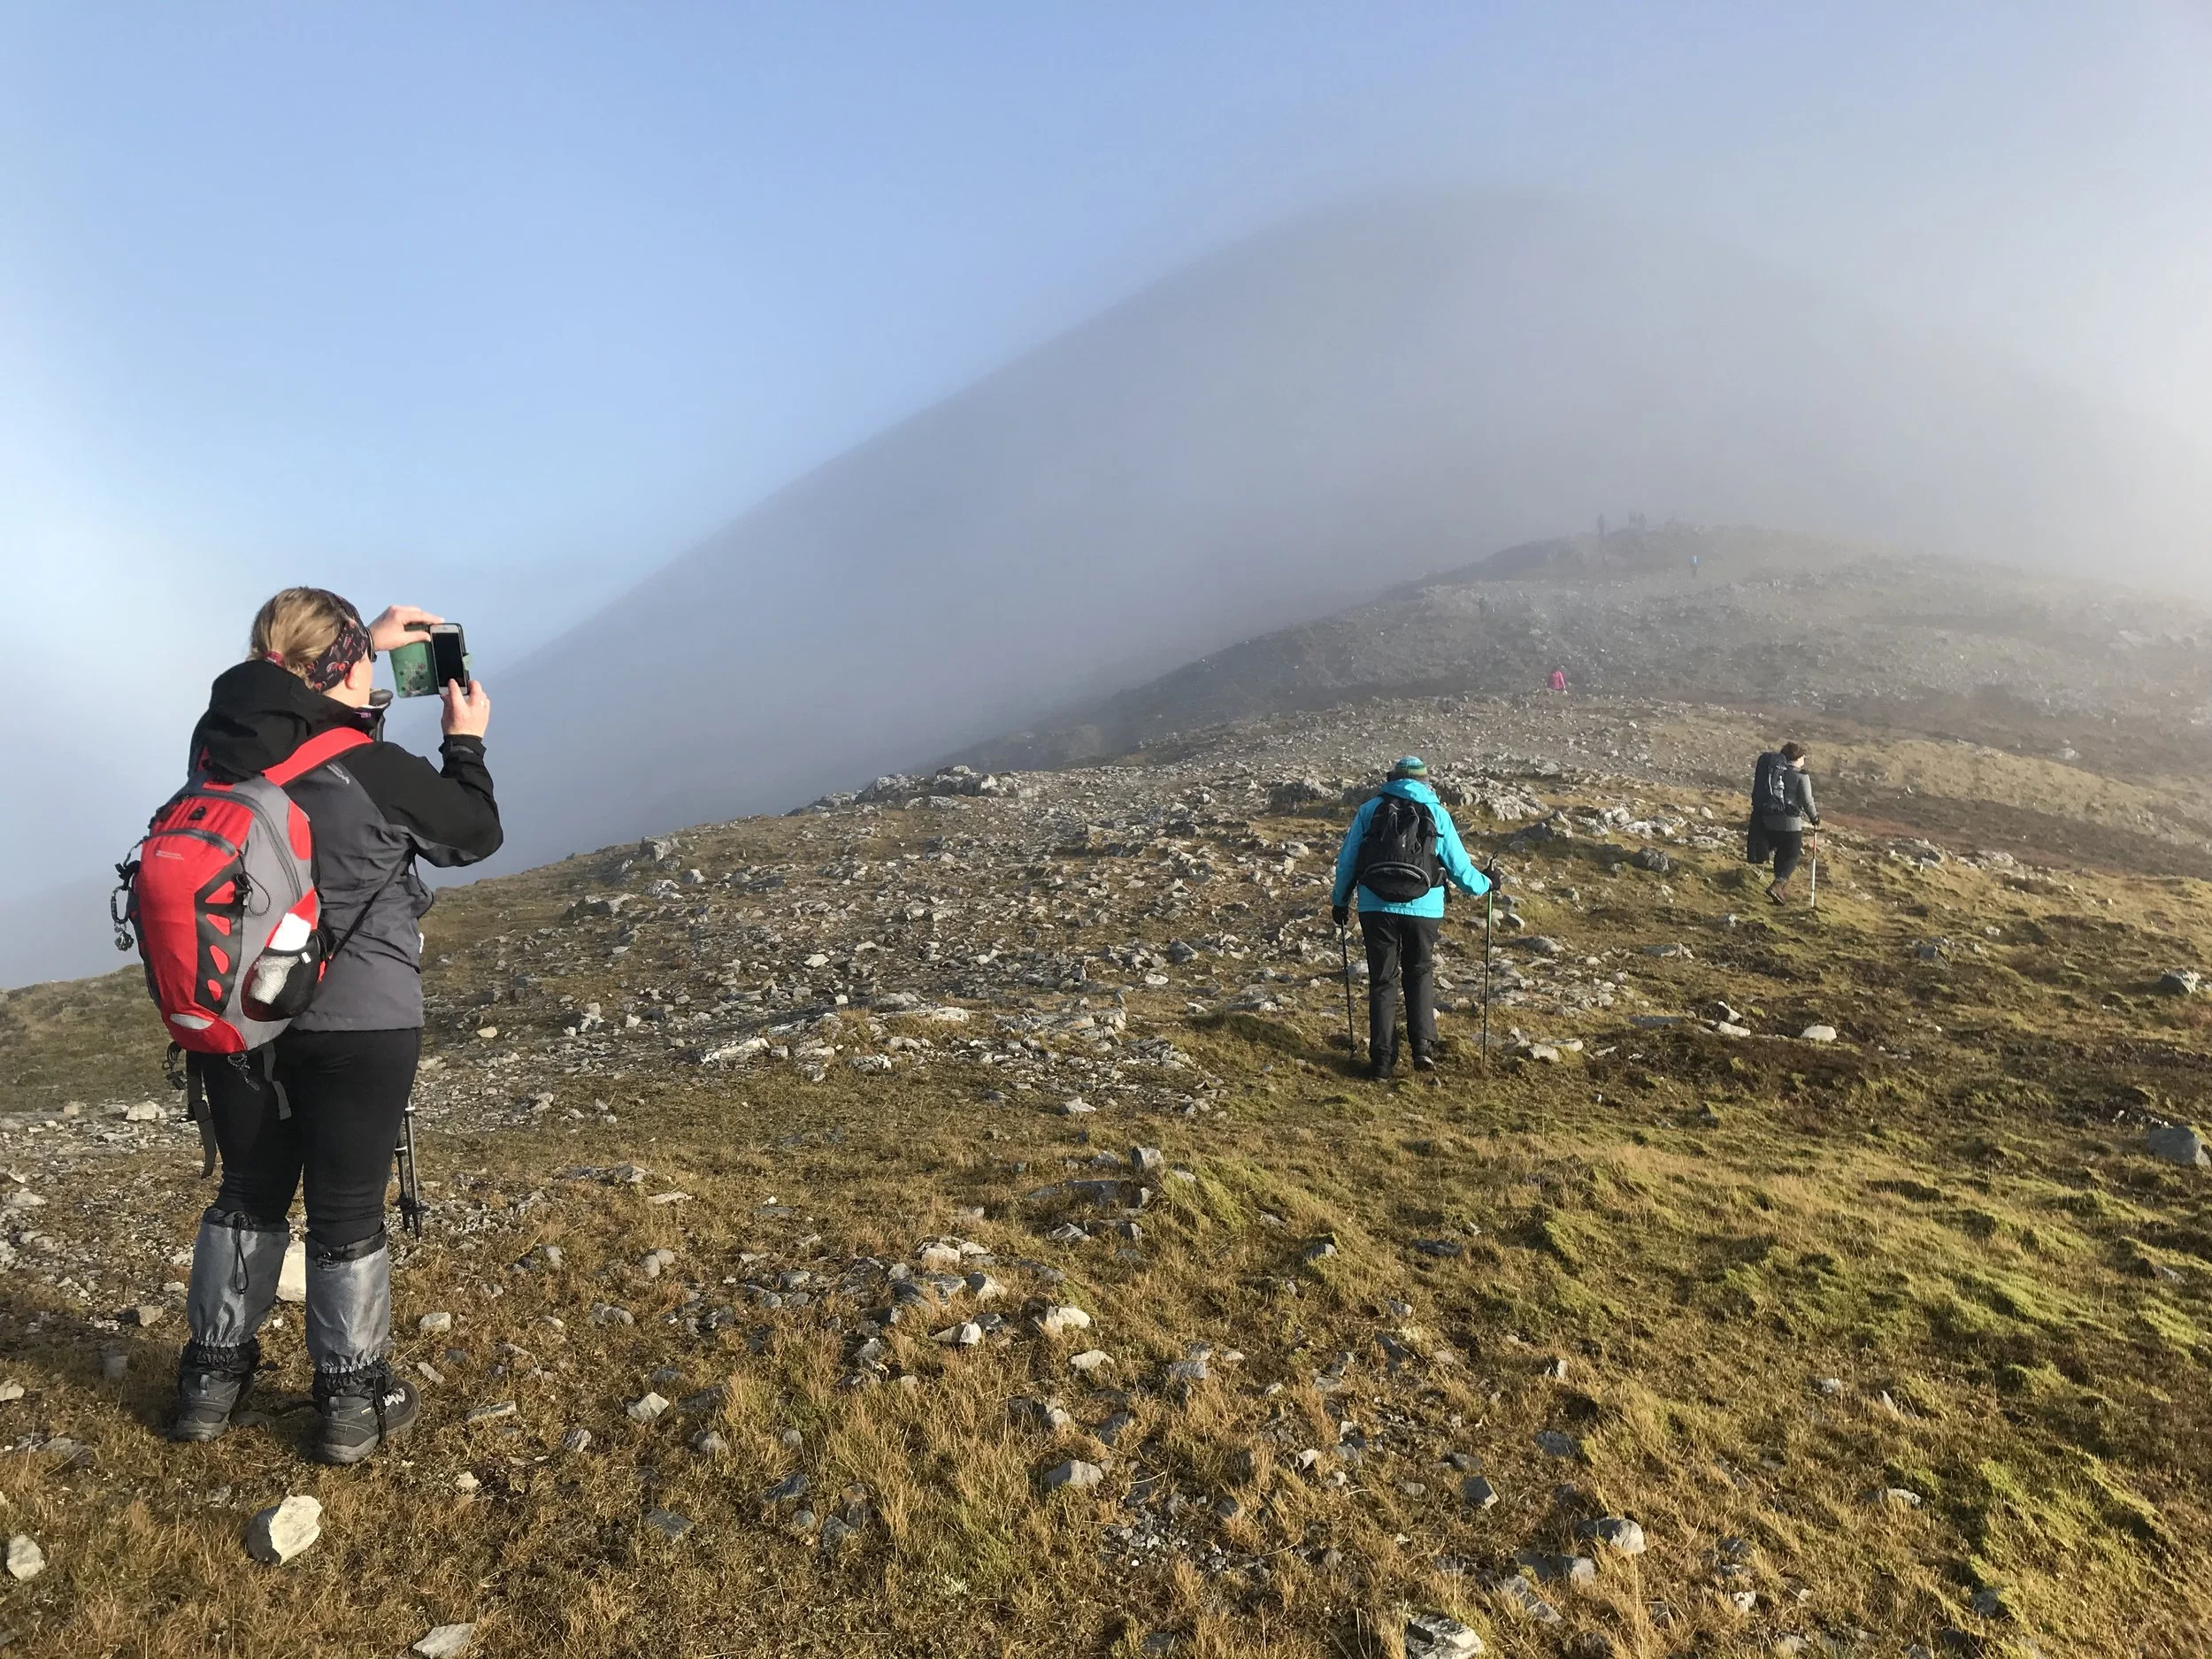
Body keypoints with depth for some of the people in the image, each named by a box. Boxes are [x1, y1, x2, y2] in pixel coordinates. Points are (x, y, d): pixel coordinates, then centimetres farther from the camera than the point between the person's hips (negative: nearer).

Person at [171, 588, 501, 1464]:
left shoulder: (217, 744, -5)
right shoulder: (375, 770, -20)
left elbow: (290, 704, 18)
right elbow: (476, 834, -3)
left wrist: (365, 640, 22)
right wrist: (466, 741, 10)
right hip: (358, 1026, -5)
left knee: (249, 1192, 21)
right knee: (347, 1212, 7)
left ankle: (211, 1376, 33)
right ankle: (352, 1401, 20)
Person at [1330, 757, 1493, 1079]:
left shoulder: (1370, 810, 6)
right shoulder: (1437, 814, 4)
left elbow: (1347, 861, 7)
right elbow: (1459, 867, 6)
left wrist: (1340, 901, 20)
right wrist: (1484, 885, 25)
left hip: (1377, 908, 0)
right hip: (1423, 909, 0)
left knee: (1382, 981, 9)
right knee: (1420, 974, 18)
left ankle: (1382, 1059, 8)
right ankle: (1423, 1047, 5)